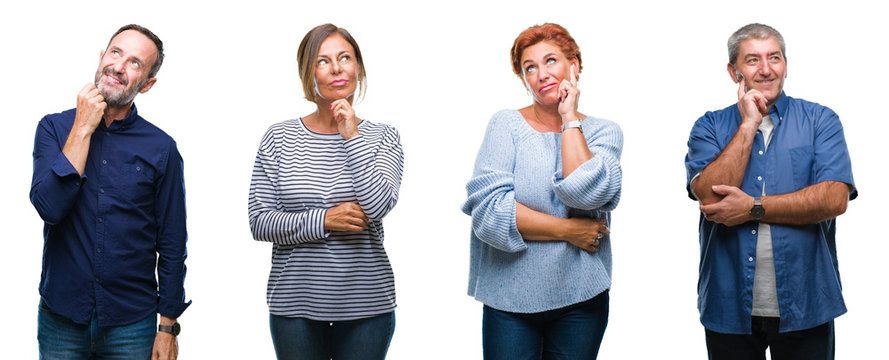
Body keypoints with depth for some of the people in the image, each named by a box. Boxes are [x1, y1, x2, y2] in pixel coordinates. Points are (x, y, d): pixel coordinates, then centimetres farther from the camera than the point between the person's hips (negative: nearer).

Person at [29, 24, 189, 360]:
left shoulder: (161, 148, -3)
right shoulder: (54, 128, 1)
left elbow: (172, 247, 0)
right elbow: (49, 207, -16)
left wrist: (168, 328, -3)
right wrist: (83, 128, -14)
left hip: (132, 322, 0)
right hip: (61, 318, 1)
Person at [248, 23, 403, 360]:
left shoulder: (383, 137, 3)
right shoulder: (279, 139, 1)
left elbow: (379, 206, -14)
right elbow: (259, 222, -3)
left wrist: (351, 137, -11)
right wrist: (323, 221, -16)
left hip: (367, 306, 0)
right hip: (296, 305, 0)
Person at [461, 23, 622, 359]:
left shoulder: (603, 132, 4)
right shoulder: (506, 125, -1)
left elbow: (586, 193, -17)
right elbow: (487, 208, -13)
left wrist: (570, 118, -9)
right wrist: (567, 230, -12)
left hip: (581, 298, 1)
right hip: (509, 297, -1)